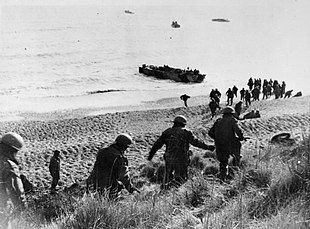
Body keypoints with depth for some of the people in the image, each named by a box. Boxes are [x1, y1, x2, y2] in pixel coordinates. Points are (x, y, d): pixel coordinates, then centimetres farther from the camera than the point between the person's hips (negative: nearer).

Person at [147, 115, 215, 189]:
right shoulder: (186, 133, -3)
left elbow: (157, 144, 7)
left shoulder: (167, 132, 6)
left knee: (168, 176, 22)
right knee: (181, 178, 7)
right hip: (181, 160, -4)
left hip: (169, 159, 4)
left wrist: (151, 154, 15)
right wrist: (207, 147, 2)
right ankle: (166, 186, -12)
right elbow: (196, 142, -7)